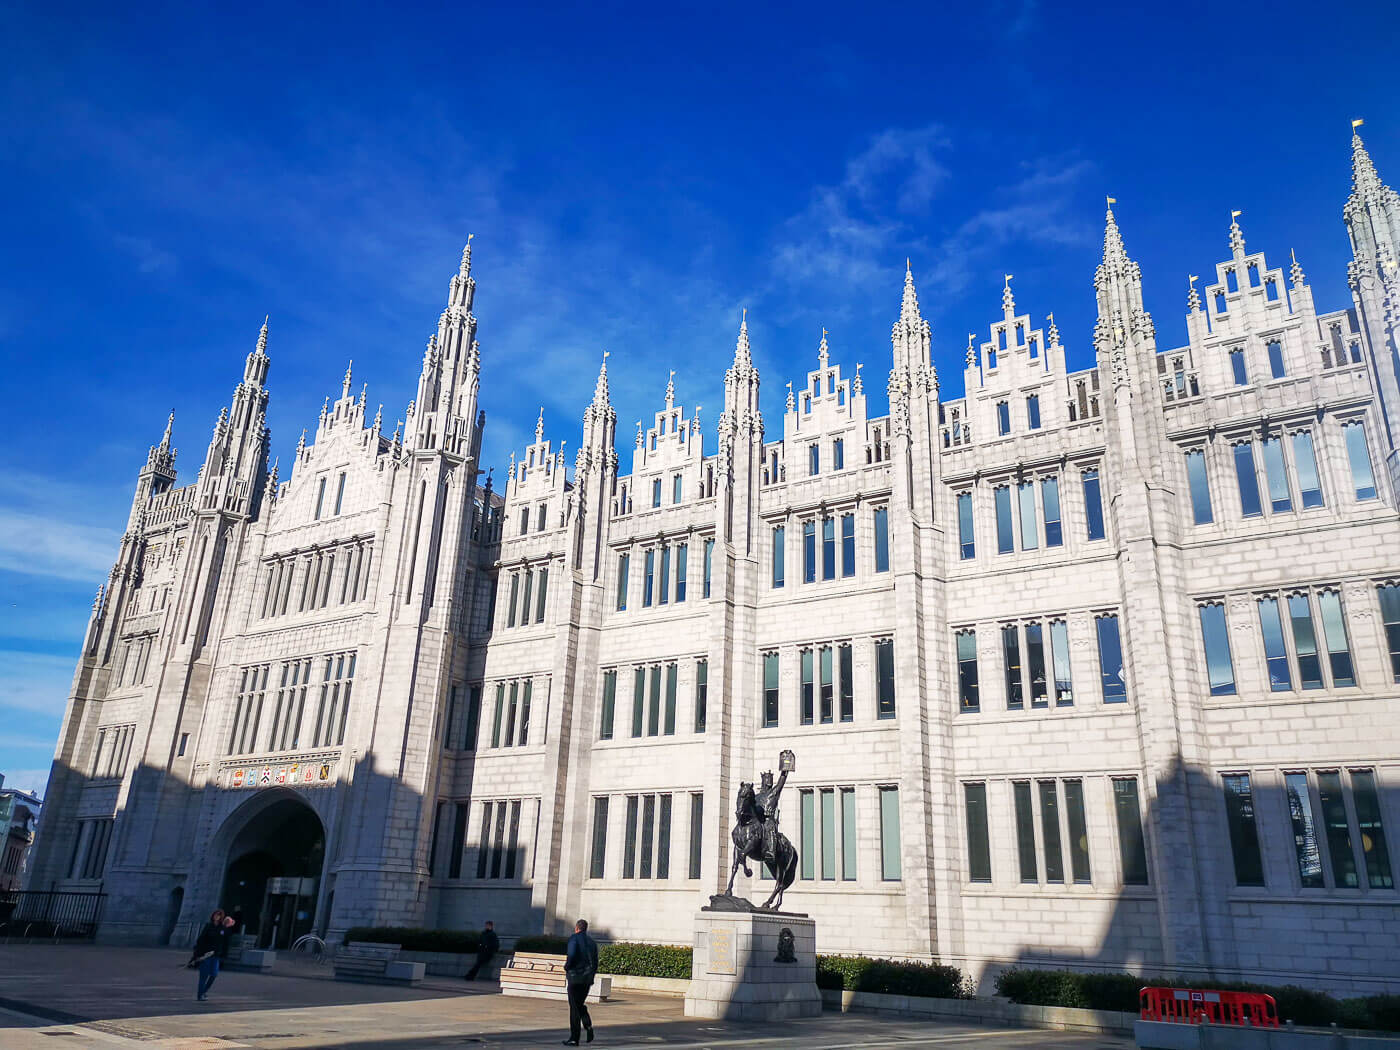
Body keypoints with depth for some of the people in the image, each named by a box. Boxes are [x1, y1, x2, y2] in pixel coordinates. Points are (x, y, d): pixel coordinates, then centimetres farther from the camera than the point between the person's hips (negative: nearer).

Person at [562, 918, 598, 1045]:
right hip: (588, 978, 6)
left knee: (574, 1007, 1)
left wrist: (566, 967, -5)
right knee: (581, 1004, 20)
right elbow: (595, 962, 13)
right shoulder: (592, 942, 13)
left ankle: (574, 1038, 4)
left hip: (575, 977, -6)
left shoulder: (574, 938, -6)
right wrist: (591, 977, 18)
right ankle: (588, 1025, -2)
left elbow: (571, 955, -22)